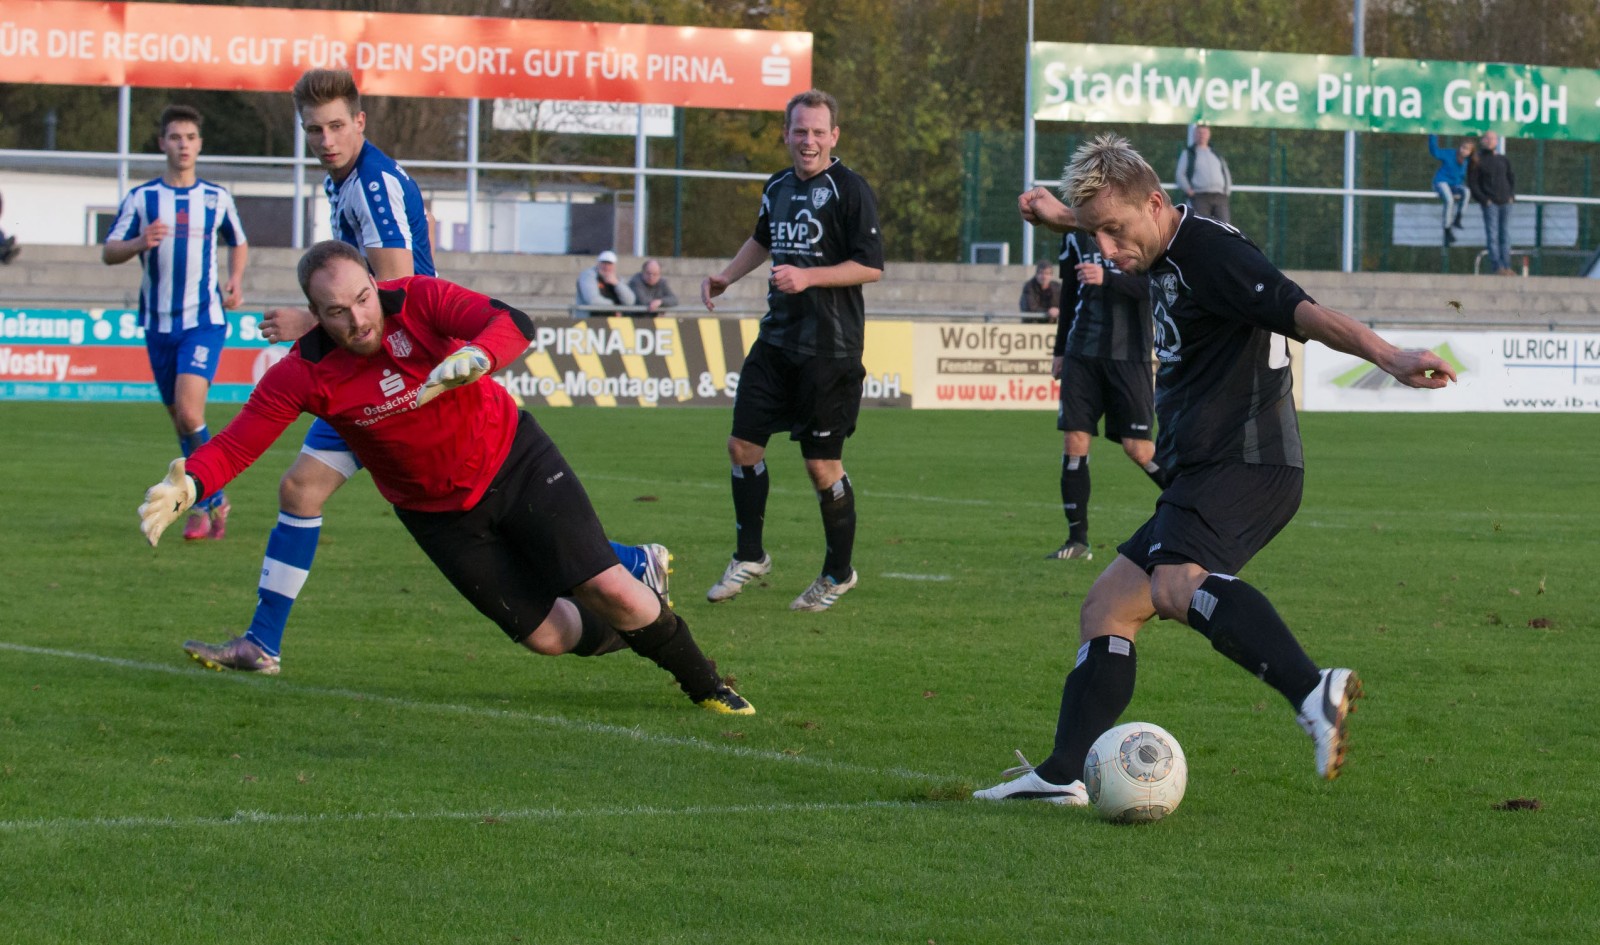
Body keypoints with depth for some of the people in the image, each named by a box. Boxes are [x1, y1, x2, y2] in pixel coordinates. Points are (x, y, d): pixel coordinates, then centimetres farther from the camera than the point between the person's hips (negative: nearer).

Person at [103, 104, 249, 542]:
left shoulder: (217, 198, 5)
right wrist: (141, 243, -21)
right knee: (180, 420, 7)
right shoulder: (141, 198, 3)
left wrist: (235, 280, 2)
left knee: (189, 411, -20)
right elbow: (108, 252, 0)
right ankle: (212, 502, 22)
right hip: (159, 324, 2)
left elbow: (238, 244, 22)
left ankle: (207, 501, -7)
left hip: (205, 321, -2)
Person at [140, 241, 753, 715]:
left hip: (513, 459, -1)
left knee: (607, 590, -12)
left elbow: (514, 324, -34)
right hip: (441, 514, 1)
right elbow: (236, 444, -20)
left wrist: (473, 357, -55)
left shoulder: (417, 300, -21)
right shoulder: (303, 376, -19)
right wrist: (186, 486, -39)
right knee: (545, 635, 0)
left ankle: (703, 684, 12)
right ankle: (631, 631, 33)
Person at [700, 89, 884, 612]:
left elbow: (871, 266, -14)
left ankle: (838, 574, 15)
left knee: (822, 464, -2)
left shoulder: (850, 189, -11)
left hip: (829, 348, -7)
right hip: (776, 339, 7)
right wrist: (725, 277, 22)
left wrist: (809, 277, -21)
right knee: (743, 444, 6)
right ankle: (749, 555, 22)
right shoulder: (778, 186, 11)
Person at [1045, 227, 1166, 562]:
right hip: (1082, 353, 4)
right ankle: (1077, 539, 0)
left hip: (1129, 354, -4)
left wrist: (1107, 279, -30)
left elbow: (1155, 286, -16)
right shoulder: (1076, 234, 11)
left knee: (1137, 447, -6)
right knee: (1074, 440, -6)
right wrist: (1060, 350, 21)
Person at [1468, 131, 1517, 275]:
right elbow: (1472, 183, -1)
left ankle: (1507, 266, 6)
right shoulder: (1476, 161, 2)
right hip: (1490, 203, -4)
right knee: (1492, 235, -8)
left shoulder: (1504, 160, 15)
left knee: (1505, 235, 4)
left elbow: (1511, 178, 21)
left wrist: (1512, 195, 5)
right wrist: (1483, 199, -11)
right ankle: (1498, 267, -12)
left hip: (1505, 202, 4)